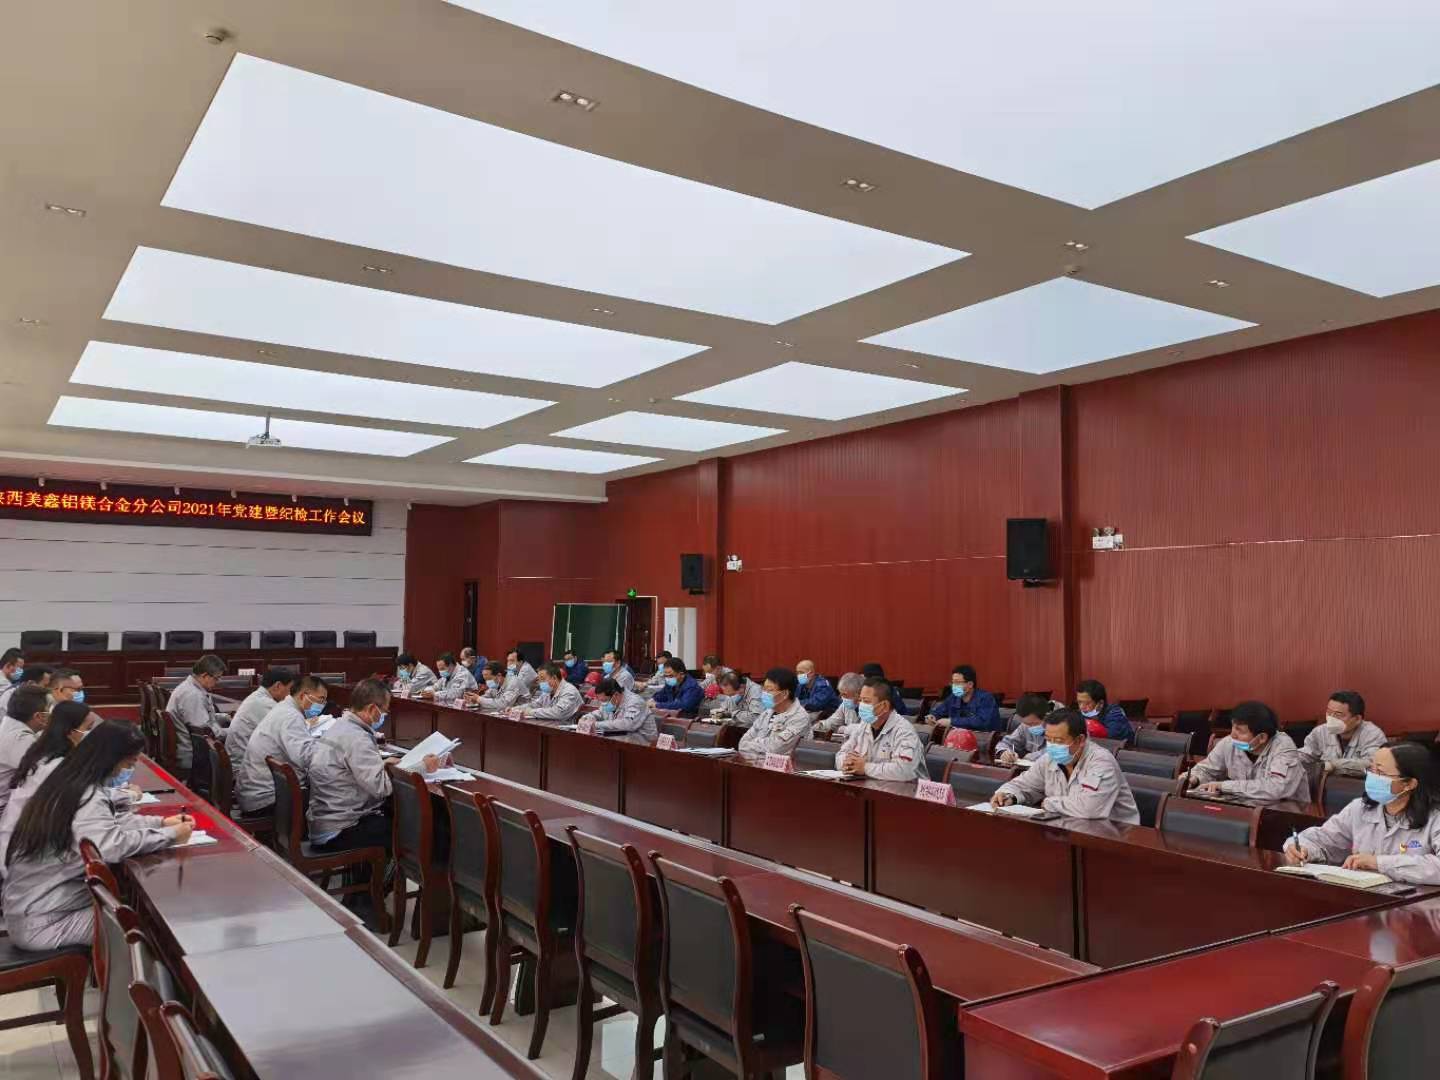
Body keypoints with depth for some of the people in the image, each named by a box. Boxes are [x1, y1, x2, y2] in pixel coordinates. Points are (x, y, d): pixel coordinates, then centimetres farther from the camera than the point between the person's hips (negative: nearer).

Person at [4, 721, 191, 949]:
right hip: (39, 923, -9)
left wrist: (161, 822, 6)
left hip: (38, 903, 9)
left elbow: (110, 821, 17)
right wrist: (171, 835, -27)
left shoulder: (73, 782, 5)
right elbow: (114, 846, -40)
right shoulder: (85, 798, -25)